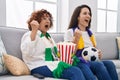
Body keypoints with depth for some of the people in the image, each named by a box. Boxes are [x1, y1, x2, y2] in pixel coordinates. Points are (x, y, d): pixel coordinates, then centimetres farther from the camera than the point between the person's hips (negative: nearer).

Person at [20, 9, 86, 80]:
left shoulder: (48, 37, 27)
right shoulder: (30, 35, 1)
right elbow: (27, 52, -20)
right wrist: (34, 31, -25)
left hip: (52, 65, 8)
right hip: (40, 67, -8)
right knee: (75, 72, -27)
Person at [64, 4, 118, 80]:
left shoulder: (90, 33, 23)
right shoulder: (70, 32, 3)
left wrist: (99, 54, 3)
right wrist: (76, 38, -16)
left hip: (92, 61, 6)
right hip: (79, 63, -5)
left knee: (109, 64, -26)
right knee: (99, 65, -34)